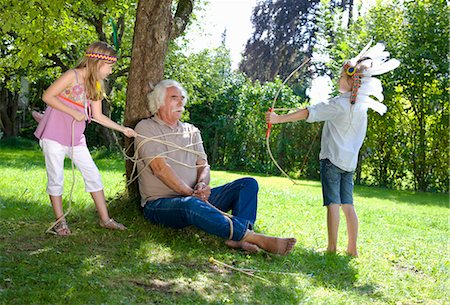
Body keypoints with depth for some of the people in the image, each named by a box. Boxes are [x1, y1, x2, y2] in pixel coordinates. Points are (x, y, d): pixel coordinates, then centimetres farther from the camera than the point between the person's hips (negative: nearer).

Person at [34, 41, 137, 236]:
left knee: (93, 174, 4)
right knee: (56, 178, -1)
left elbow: (97, 116, 12)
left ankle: (104, 219, 12)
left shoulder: (96, 85, 9)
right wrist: (73, 112, -20)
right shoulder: (72, 76, -12)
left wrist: (123, 129, 8)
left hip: (76, 138, 7)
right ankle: (60, 221, 12)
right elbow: (47, 96, -16)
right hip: (54, 135, -7)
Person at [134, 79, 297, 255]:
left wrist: (202, 184, -15)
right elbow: (160, 167, -13)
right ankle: (256, 239, -43)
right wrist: (191, 193, -18)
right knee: (191, 205, -41)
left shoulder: (191, 131, 20)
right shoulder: (146, 128, 0)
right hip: (160, 204, -6)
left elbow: (203, 165, 9)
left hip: (195, 197, 7)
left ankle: (239, 238, -37)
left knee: (248, 184, -9)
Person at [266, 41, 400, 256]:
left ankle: (332, 247, -7)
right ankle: (352, 248, 10)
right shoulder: (361, 105, 9)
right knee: (347, 204, 8)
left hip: (332, 158, -7)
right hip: (350, 161, 7)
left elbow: (308, 113, -19)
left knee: (333, 203, -7)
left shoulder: (340, 104, -13)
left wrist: (279, 119, -19)